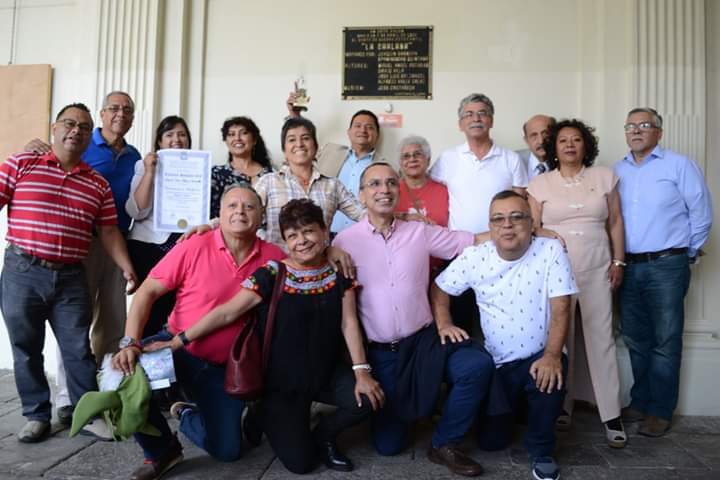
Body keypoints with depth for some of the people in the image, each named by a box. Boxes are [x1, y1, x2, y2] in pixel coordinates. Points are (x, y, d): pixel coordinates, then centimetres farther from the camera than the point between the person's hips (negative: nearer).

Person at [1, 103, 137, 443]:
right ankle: (37, 415, 24)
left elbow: (108, 231, 7)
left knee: (78, 349, 5)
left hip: (71, 278, 1)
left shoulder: (98, 184, 8)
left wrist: (127, 267, -4)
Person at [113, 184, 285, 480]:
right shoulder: (195, 247, -14)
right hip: (178, 349, -1)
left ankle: (186, 416, 37)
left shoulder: (273, 257, -9)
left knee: (228, 451, 1)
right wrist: (130, 342, -24)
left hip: (225, 366, 2)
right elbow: (148, 291, -13)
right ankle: (163, 450, 0)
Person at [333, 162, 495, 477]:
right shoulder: (345, 241, -4)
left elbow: (475, 241, 2)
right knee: (388, 445, 3)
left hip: (424, 339, 1)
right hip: (378, 352, -1)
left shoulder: (420, 232, 2)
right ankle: (400, 405, 40)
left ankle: (444, 444, -3)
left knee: (478, 365, -27)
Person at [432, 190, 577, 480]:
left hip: (538, 357, -1)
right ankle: (514, 405, 42)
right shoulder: (474, 258, -7)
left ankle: (541, 451, -6)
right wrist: (444, 325, -10)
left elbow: (560, 308, -16)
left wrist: (552, 355, -26)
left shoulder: (551, 251, -12)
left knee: (553, 375, -36)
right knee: (491, 442, 4)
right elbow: (439, 289, 3)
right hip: (497, 363, 2)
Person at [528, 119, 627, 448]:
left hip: (597, 271, 1)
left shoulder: (604, 177, 8)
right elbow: (532, 230, 3)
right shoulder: (540, 184, 4)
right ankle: (560, 406, 18)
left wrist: (618, 262, 4)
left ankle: (611, 415, 10)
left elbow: (616, 222, 9)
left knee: (601, 339, 1)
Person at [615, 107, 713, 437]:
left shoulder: (679, 165, -2)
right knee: (636, 341, 13)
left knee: (665, 342, 2)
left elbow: (701, 214, -1)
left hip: (666, 267, -4)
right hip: (628, 267, 4)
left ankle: (660, 412, 13)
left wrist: (689, 253, 4)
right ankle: (640, 403, 26)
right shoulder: (618, 171, 10)